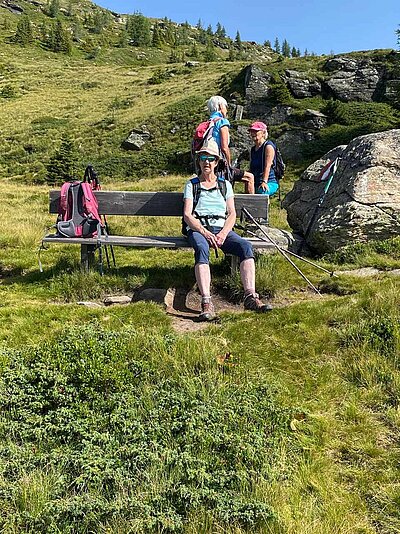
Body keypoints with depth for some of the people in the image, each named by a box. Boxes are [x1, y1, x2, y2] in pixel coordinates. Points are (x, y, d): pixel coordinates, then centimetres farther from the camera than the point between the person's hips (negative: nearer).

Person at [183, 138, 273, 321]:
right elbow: (187, 215, 2)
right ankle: (206, 303, -48)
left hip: (222, 228, 3)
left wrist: (223, 234, -10)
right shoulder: (191, 185, 15)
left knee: (245, 246, -28)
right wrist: (205, 233, -15)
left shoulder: (225, 184, 22)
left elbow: (232, 214, 11)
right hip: (198, 229, -2)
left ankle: (250, 297, -36)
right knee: (202, 249, -37)